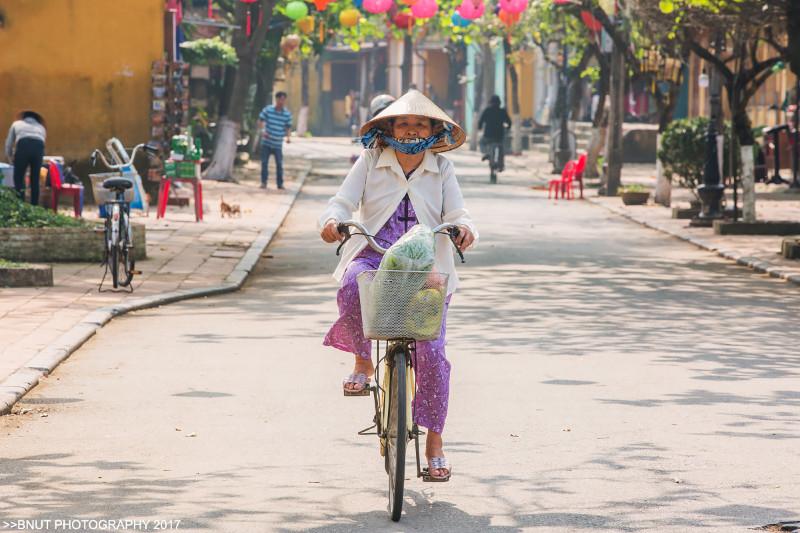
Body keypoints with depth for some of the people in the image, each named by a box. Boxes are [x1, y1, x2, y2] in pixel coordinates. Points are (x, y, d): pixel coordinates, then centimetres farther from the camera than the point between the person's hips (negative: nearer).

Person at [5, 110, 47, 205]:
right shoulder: (41, 127, 37)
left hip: (23, 146, -2)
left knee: (18, 178, 4)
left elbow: (8, 143, 30)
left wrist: (10, 158, 47)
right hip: (39, 147, 2)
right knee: (35, 180, 12)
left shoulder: (17, 124, 32)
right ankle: (34, 206, 11)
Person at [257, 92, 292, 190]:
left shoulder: (287, 114, -1)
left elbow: (288, 127, 7)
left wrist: (288, 137, -11)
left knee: (279, 164, 0)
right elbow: (260, 121, 3)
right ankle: (263, 182, 13)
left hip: (278, 144, 0)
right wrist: (262, 131, -14)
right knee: (264, 162, 3)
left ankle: (280, 183, 11)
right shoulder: (267, 110, -5)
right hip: (266, 142, 0)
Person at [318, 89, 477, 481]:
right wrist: (332, 220, -26)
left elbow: (455, 213, 0)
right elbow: (344, 201, -2)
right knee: (352, 287, -38)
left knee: (431, 351, -13)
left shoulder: (441, 169, 9)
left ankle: (434, 440, 1)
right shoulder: (371, 162, 6)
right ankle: (362, 361, -10)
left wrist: (463, 228, -25)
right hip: (375, 257, -1)